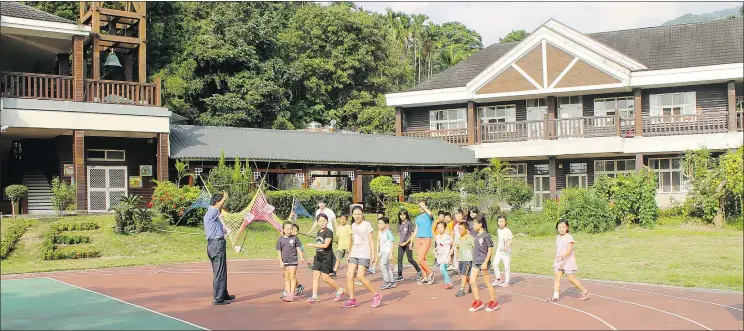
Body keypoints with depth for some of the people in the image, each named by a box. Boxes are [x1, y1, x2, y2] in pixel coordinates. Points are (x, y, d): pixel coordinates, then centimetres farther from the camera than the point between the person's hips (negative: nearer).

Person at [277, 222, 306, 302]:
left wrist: (301, 257, -5)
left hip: (293, 260, -2)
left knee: (292, 277, -3)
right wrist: (280, 262, -4)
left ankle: (292, 294, 0)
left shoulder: (295, 238, -1)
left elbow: (298, 248, 5)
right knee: (286, 277, 9)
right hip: (285, 261, 2)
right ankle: (287, 293, 15)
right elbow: (279, 251, 2)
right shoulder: (280, 240, 1)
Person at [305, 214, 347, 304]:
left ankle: (340, 290, 15)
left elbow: (325, 245, -23)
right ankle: (314, 297, 2)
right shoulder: (318, 232, 12)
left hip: (327, 257, -8)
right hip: (318, 257, 8)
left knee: (325, 278, -4)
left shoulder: (329, 232, -13)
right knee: (315, 276, 1)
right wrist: (315, 257, 18)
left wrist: (312, 245, -21)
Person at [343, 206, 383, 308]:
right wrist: (350, 253, 18)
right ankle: (352, 300, 4)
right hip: (354, 253, 6)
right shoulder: (353, 225, 13)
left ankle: (376, 295, -1)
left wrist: (373, 254, -11)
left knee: (360, 276, -16)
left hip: (364, 254, -6)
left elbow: (371, 240, -5)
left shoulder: (366, 224, -5)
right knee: (349, 275, -5)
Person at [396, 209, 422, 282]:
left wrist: (406, 242, -13)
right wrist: (399, 242, 4)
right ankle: (400, 276, 2)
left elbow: (412, 234, -9)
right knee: (399, 259, -1)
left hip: (408, 243, -6)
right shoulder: (399, 224, 8)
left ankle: (419, 271, 19)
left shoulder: (409, 223, -9)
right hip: (401, 244, 6)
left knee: (410, 259, -1)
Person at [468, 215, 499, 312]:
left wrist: (485, 262, -18)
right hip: (475, 262, 7)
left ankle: (494, 302, 16)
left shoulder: (486, 236, -14)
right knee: (472, 282, 2)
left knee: (487, 283, 3)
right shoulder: (477, 236, 7)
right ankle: (478, 301, 13)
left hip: (483, 262, -7)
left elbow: (490, 250, -15)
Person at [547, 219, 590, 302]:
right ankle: (555, 296, -6)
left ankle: (585, 292, 16)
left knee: (571, 279, -2)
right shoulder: (558, 237, 9)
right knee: (557, 277, -5)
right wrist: (557, 258, 21)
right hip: (559, 261, 7)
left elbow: (569, 250, -25)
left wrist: (562, 256, -39)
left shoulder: (569, 237, -14)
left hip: (568, 261, -7)